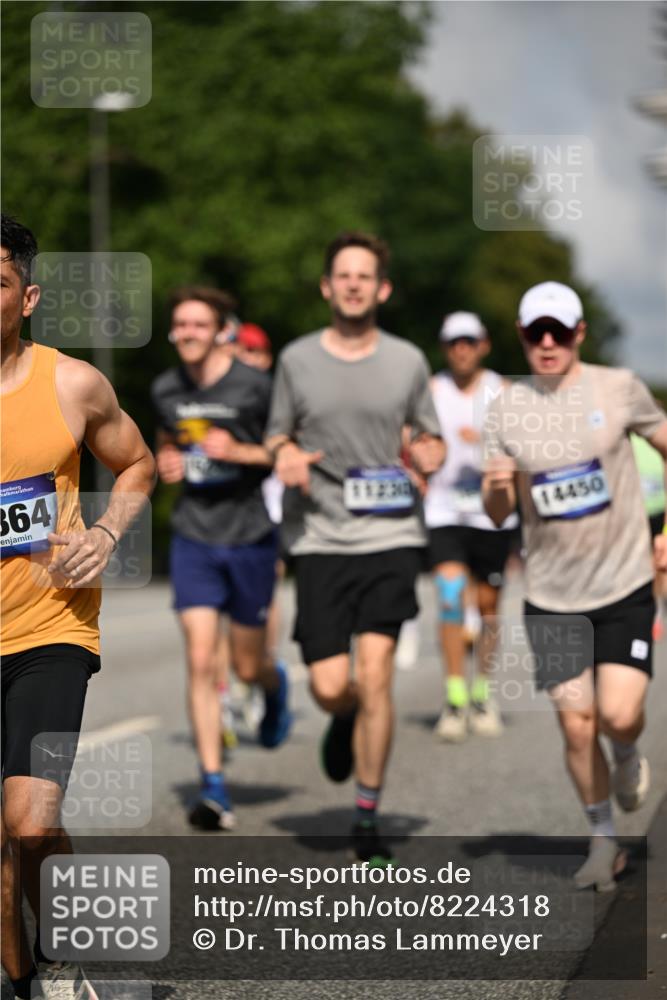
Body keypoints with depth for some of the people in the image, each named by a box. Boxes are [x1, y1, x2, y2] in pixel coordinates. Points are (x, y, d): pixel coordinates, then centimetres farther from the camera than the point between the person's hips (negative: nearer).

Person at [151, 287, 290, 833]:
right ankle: (214, 787, -7)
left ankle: (277, 686, 48)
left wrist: (241, 451, -19)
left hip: (250, 536, -2)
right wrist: (165, 462, 2)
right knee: (201, 661, -9)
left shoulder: (255, 387, -10)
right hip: (193, 538, 2)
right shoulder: (166, 389, 4)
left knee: (249, 665, 9)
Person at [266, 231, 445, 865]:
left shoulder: (407, 361, 8)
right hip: (319, 539, 0)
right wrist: (285, 456, -7)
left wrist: (430, 454, -5)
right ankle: (346, 721, 34)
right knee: (330, 686, -6)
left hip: (390, 535, 0)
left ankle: (368, 818, 1)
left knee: (374, 673, -11)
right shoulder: (297, 360, 7)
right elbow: (277, 436, 16)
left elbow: (430, 439, 18)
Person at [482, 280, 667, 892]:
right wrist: (496, 489, -21)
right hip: (552, 595, 2)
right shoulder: (506, 410, 1)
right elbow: (498, 515, 3)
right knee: (576, 722, 1)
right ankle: (605, 840, 20)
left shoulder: (618, 388, -4)